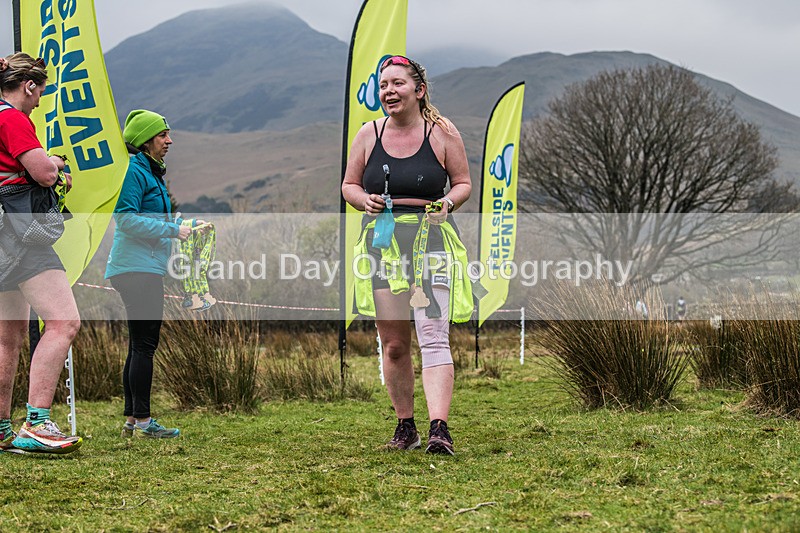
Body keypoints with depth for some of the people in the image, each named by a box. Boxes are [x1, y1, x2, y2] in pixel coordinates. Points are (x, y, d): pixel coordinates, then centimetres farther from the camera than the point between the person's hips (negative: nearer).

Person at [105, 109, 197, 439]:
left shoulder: (152, 171, 20)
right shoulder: (133, 170, -11)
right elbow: (127, 218, -19)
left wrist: (181, 224, 13)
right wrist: (172, 230, -17)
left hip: (147, 268, 11)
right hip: (137, 268, -10)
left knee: (140, 346, 12)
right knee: (144, 345, -9)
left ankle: (131, 420, 16)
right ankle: (143, 421, -6)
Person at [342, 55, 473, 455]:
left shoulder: (442, 132, 0)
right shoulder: (369, 134, 7)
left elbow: (463, 183, 7)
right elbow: (349, 185, 14)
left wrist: (447, 203, -13)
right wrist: (364, 200, -7)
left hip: (431, 242, -3)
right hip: (382, 245, 3)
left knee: (433, 338, -14)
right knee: (393, 345, 7)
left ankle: (439, 429, -22)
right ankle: (405, 427, 19)